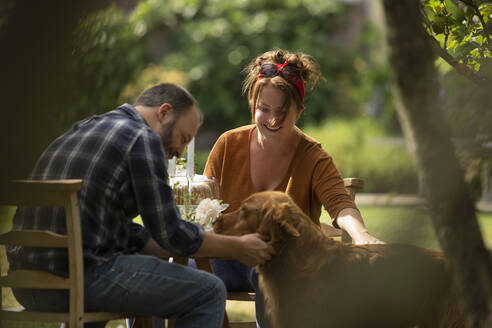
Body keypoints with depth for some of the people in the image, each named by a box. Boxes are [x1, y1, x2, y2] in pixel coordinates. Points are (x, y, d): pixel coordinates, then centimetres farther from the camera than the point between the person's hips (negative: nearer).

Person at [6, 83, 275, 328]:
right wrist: (238, 248, 9)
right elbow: (170, 233, -5)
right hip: (78, 278, -9)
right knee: (209, 291, -1)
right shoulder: (143, 138, -3)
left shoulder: (81, 131, 24)